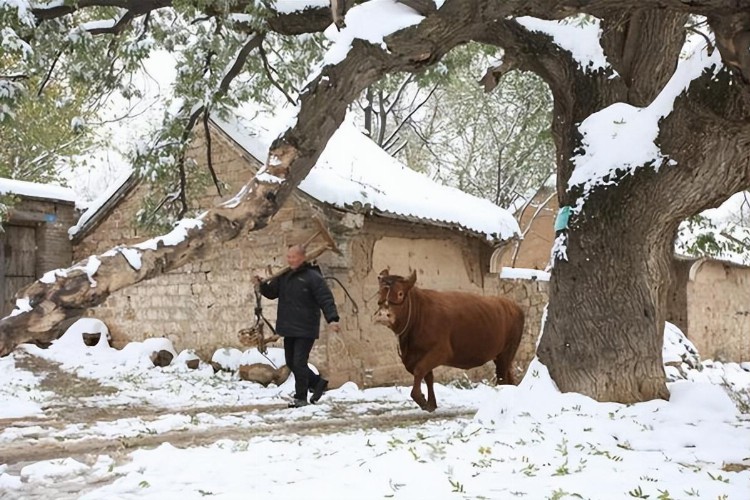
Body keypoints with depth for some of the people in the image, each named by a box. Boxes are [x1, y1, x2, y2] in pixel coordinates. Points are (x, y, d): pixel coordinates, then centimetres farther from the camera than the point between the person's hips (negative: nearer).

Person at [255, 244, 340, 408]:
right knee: (291, 363, 14)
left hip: (305, 330, -8)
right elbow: (272, 292, 16)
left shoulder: (313, 277, -11)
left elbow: (326, 300, -16)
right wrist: (262, 285, -5)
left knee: (299, 363, -9)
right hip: (289, 329, 8)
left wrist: (332, 319, -28)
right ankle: (317, 383, 30)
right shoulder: (284, 276, 10)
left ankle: (301, 398, 2)